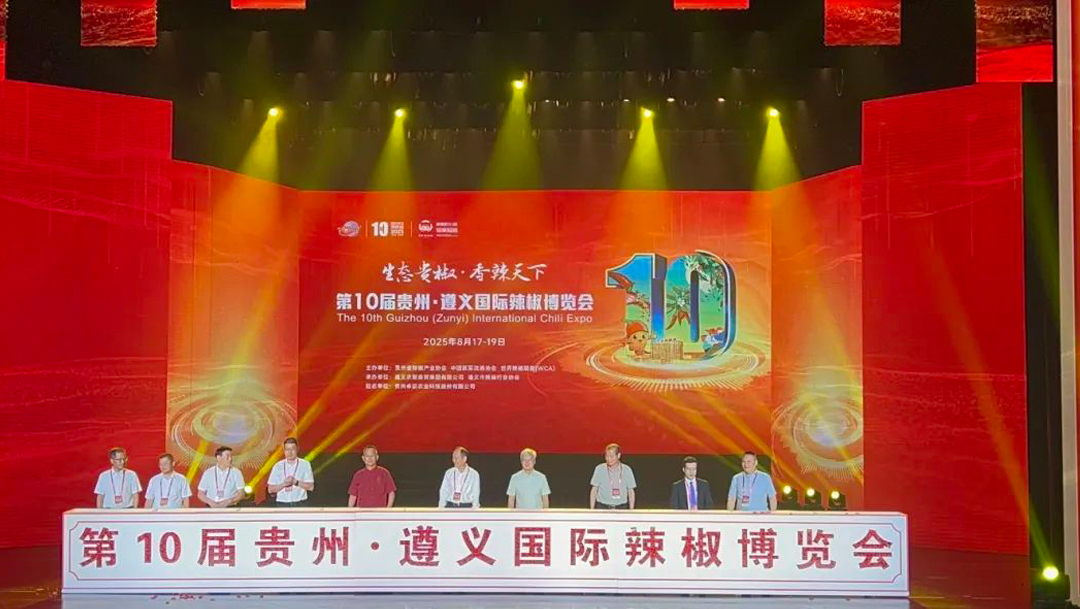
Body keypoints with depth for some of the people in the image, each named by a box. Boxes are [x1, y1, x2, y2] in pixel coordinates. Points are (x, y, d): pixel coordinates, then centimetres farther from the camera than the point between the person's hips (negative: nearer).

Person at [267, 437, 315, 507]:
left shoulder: (305, 465, 1)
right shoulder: (277, 466, 4)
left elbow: (311, 487, -3)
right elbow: (270, 489, 3)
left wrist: (295, 482, -14)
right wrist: (283, 484, -13)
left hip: (300, 504, -1)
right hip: (282, 504, 1)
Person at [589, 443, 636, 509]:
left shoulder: (627, 470, 0)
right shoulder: (599, 469, -3)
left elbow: (631, 491, 7)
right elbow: (594, 490, 4)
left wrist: (631, 510, 3)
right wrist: (591, 509, 0)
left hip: (621, 508, 1)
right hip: (602, 507, -1)